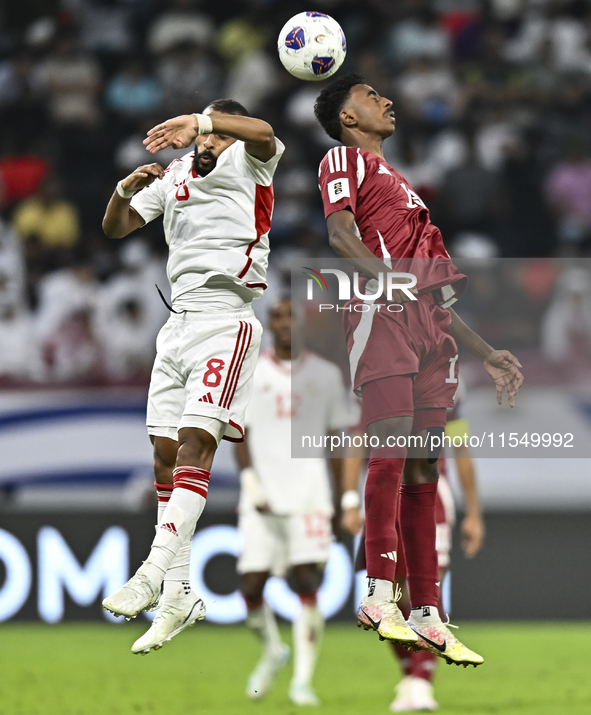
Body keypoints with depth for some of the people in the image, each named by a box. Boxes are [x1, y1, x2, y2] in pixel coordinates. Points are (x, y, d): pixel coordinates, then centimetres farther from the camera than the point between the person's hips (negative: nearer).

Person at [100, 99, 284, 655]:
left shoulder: (246, 163, 1)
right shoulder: (174, 176, 20)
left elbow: (263, 134, -22)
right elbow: (115, 228, 19)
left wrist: (201, 121, -36)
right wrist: (125, 189, -2)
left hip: (226, 320, -7)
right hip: (179, 320, 7)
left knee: (194, 441, -20)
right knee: (166, 455, 2)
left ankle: (156, 574, -31)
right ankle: (180, 595, 6)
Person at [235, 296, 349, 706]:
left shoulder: (326, 375, 8)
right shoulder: (250, 373, 7)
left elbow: (336, 440, 11)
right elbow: (241, 435, 7)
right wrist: (250, 480, -8)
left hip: (309, 496, -1)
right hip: (263, 499, 1)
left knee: (307, 584, -12)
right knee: (251, 586, -2)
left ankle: (303, 680, -7)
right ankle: (273, 651, 27)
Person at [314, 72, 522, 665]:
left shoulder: (394, 180, 34)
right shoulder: (344, 159, 11)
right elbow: (339, 232, -8)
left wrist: (486, 354, 27)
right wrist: (386, 277, -25)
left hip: (429, 319, 8)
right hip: (382, 310, -8)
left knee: (423, 465, 1)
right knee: (392, 443, -21)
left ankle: (427, 616, -2)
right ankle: (379, 595, -26)